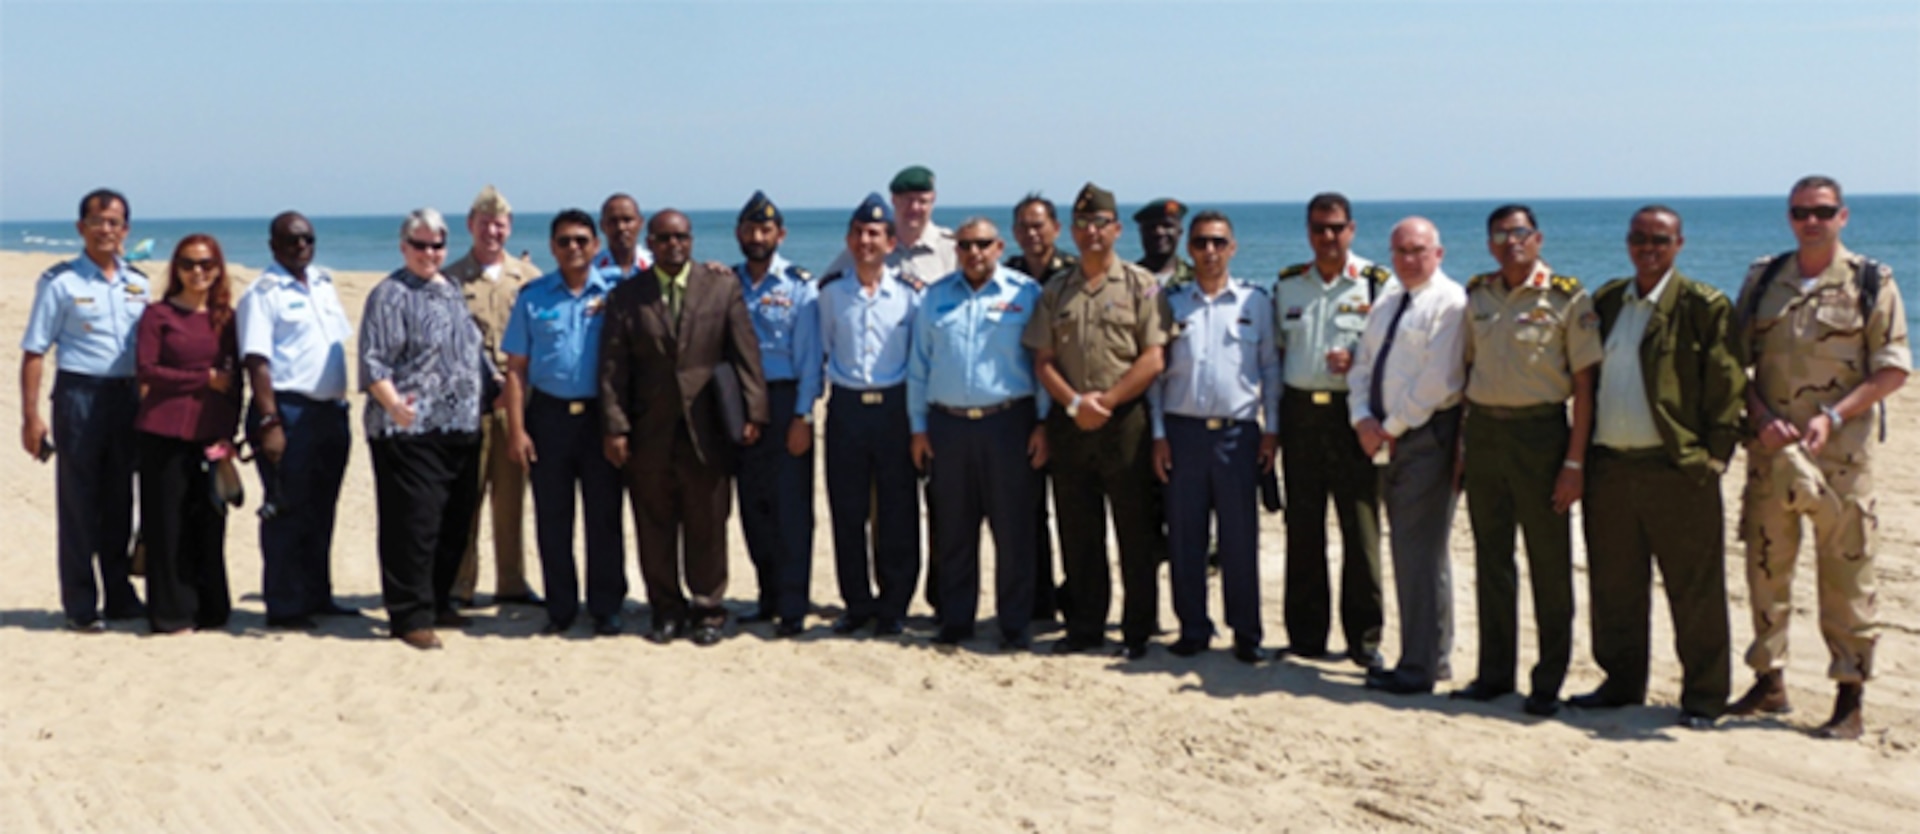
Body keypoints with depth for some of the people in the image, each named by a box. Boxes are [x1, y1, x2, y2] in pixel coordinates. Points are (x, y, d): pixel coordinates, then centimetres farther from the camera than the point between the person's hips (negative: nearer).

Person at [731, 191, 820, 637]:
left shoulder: (799, 285, -1)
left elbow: (809, 355, -4)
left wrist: (802, 417, -10)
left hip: (785, 402, -4)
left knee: (790, 505, -3)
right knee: (753, 504, 8)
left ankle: (793, 608, 1)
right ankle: (770, 597, 19)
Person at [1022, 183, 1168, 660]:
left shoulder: (1141, 285, 1)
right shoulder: (1056, 292, 12)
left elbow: (1154, 359, -6)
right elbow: (1043, 361, 8)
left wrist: (1106, 400, -12)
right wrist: (1074, 402, -8)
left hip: (1125, 422, -4)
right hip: (1069, 425, 4)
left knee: (1136, 532, 1)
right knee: (1078, 532, 9)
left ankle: (1137, 631, 10)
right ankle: (1084, 627, 19)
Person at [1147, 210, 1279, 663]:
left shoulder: (1256, 302, 7)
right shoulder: (1171, 302, 7)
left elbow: (1271, 367, 10)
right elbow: (1155, 370, 7)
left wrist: (1272, 429, 3)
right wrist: (1158, 434, 1)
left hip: (1238, 432, -1)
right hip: (1182, 430, 1)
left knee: (1240, 537, 1)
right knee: (1184, 536, 4)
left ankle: (1247, 633, 11)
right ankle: (1193, 629, 15)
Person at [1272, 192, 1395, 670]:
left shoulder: (1379, 283, 1)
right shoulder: (1287, 284, 13)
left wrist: (1356, 359, -18)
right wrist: (1273, 419, 10)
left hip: (1353, 413, -3)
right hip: (1299, 412, 4)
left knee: (1361, 527, -4)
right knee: (1302, 527, 8)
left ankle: (1364, 638, 4)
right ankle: (1305, 635, 16)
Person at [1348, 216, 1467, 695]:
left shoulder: (1450, 302, -9)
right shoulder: (1385, 306, 19)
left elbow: (1438, 380, -17)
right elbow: (1362, 366, 15)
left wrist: (1392, 427, -13)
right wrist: (1363, 420, -2)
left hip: (1427, 435, -9)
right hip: (1389, 438, 9)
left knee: (1420, 554, -8)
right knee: (1411, 552, 12)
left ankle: (1418, 669, -3)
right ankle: (1434, 657, 21)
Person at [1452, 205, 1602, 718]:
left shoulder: (1567, 299, -5)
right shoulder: (1478, 296, 9)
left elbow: (1584, 385, -6)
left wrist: (1574, 461, -11)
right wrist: (1462, 444, 9)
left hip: (1539, 430, -4)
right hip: (1483, 428, 5)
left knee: (1549, 562, 2)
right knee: (1490, 558, 10)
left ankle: (1549, 681, 11)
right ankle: (1495, 672, 20)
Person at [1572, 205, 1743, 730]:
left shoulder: (1704, 306, -3)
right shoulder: (1606, 301, 13)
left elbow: (1726, 386, -4)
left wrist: (1714, 456, -10)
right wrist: (1581, 456, 9)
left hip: (1675, 467, -5)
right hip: (1609, 464, 5)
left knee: (1693, 589, 2)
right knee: (1613, 584, 12)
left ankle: (1703, 697, 12)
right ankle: (1622, 682, 26)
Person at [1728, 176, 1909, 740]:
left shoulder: (1872, 282, 0)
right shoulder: (1762, 279, 10)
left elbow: (1892, 370, -3)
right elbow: (1736, 361, 9)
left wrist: (1832, 416, -15)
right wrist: (1761, 417, -7)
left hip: (1840, 452, -3)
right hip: (1771, 448, 4)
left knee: (1846, 573, -1)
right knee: (1766, 563, 9)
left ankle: (1849, 702, 5)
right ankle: (1769, 681, 22)